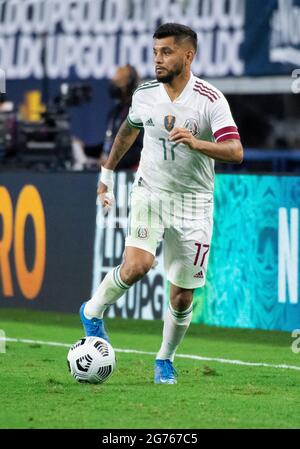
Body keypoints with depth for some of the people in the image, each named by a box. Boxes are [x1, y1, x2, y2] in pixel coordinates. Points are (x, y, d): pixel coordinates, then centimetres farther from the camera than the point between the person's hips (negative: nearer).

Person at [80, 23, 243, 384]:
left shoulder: (211, 100, -12)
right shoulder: (145, 94, 0)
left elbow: (235, 152, -21)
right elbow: (128, 129, 22)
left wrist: (196, 142, -38)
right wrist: (107, 172, 28)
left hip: (194, 203, -1)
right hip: (150, 193, 1)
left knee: (182, 297, 3)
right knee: (136, 266, -25)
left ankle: (165, 360, 26)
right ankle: (93, 311, 1)